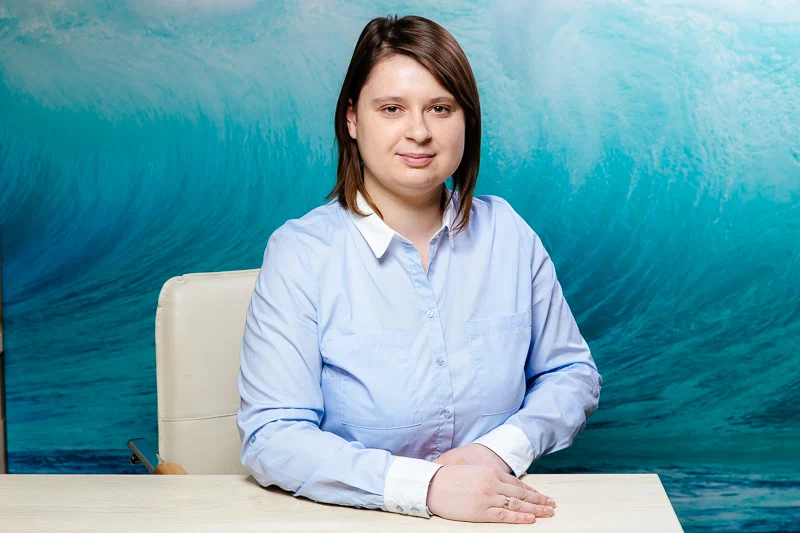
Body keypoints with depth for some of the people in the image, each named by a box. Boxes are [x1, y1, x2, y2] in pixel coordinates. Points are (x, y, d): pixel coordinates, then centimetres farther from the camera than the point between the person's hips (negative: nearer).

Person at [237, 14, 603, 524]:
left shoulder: (507, 232, 5)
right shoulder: (299, 252, -7)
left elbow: (571, 372, 12)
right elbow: (271, 436, -12)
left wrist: (503, 449, -7)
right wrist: (425, 485, -22)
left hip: (500, 514, 3)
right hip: (356, 521, -2)